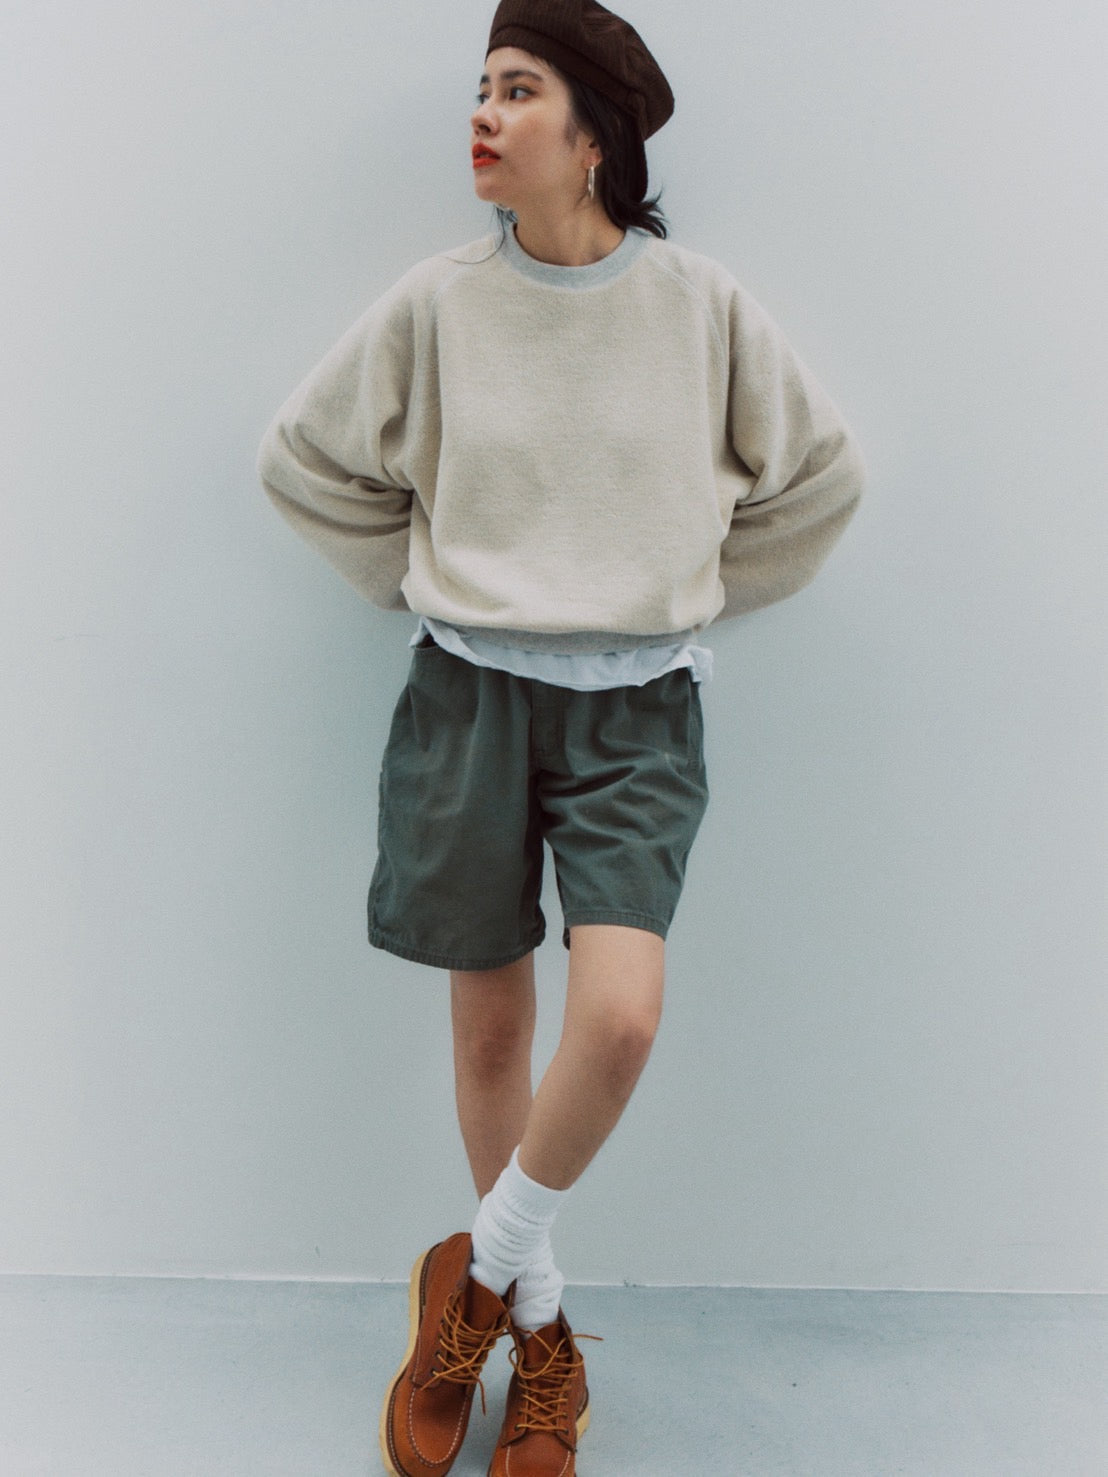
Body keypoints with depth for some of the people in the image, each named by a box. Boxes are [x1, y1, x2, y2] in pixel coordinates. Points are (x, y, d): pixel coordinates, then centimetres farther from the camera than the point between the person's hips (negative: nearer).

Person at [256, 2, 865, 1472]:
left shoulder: (702, 303, -1)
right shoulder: (437, 303, -1)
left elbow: (818, 476, 12)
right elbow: (308, 459, 12)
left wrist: (691, 596, 11)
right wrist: (429, 586, 9)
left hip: (636, 709, 0)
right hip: (470, 696, 1)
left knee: (620, 1018, -18)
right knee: (490, 1029, 8)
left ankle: (480, 1267, 13)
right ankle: (539, 1331, 31)